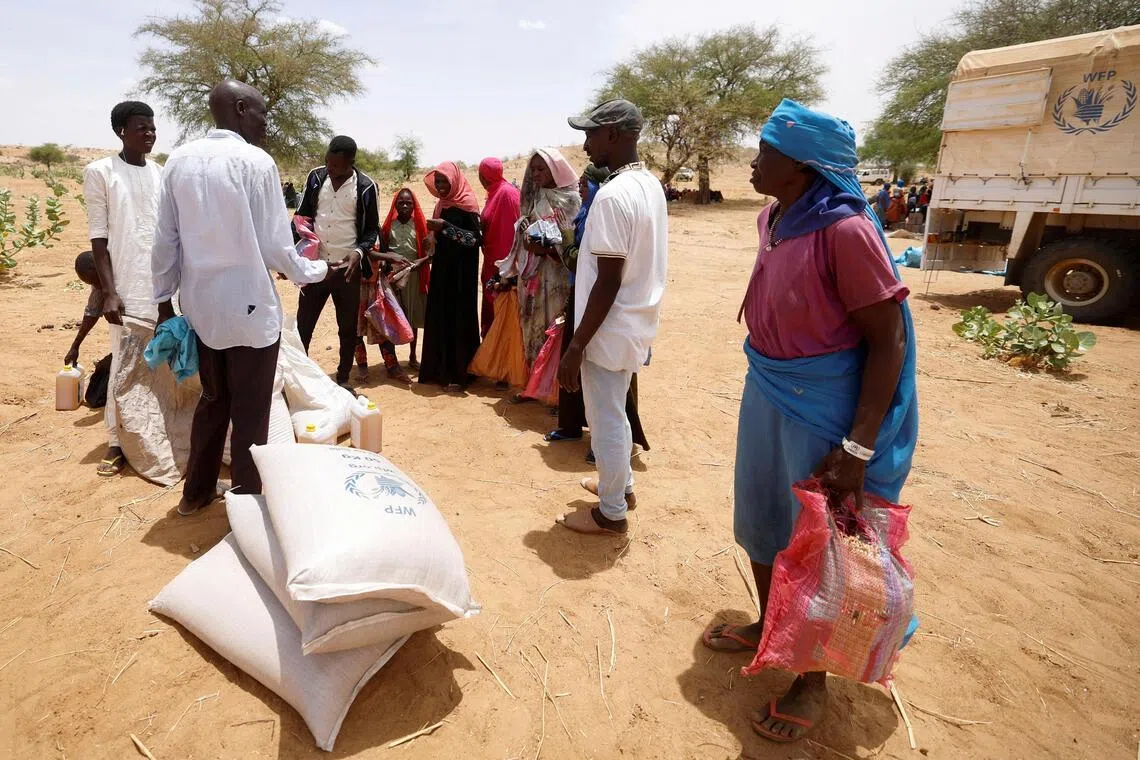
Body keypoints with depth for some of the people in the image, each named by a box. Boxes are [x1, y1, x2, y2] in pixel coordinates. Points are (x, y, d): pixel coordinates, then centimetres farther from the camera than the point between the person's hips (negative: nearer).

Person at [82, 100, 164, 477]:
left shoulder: (163, 174, 12)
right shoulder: (100, 172, -1)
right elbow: (98, 238, -4)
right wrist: (109, 292, -11)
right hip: (128, 288, -4)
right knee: (125, 366, -1)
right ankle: (116, 442, 10)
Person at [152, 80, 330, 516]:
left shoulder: (179, 160, 5)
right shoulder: (255, 162, -12)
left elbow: (165, 240, 6)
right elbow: (275, 246, -12)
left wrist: (164, 301, 14)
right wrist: (318, 272, 4)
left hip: (199, 306, 6)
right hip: (249, 307, -6)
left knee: (213, 400, 22)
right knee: (250, 412, 6)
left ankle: (196, 492, 34)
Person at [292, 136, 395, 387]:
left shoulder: (365, 187, -7)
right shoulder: (316, 177, 1)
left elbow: (372, 228, 1)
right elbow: (301, 216, 9)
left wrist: (359, 251, -17)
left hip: (347, 268, -2)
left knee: (348, 327, 9)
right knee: (303, 325, 7)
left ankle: (343, 378, 24)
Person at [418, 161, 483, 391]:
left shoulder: (466, 204, -9)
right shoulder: (442, 204, 14)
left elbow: (476, 238, -17)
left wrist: (446, 226, -21)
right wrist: (428, 257, 10)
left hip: (460, 271, -7)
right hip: (442, 268, 8)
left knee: (458, 317, -6)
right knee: (439, 318, 7)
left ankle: (459, 373, 0)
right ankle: (440, 369, 15)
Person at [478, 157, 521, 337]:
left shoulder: (507, 193, -14)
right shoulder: (494, 193, 14)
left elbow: (511, 230, -20)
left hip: (503, 262, -10)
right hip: (492, 261, 10)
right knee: (491, 311, 15)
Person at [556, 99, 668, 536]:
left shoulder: (613, 194, -21)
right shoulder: (650, 185, 7)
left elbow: (608, 282, -24)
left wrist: (576, 346, -20)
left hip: (610, 329, -9)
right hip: (636, 322, 9)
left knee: (606, 421, 6)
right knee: (614, 413, 24)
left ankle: (611, 513, 22)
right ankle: (621, 484, 42)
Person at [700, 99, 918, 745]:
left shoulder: (843, 229, -22)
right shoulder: (772, 220, 2)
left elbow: (888, 340, -21)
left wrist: (858, 448, -24)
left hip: (825, 406, -8)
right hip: (766, 393, 8)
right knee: (760, 522, 21)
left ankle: (814, 683, 32)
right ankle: (767, 628, 47)